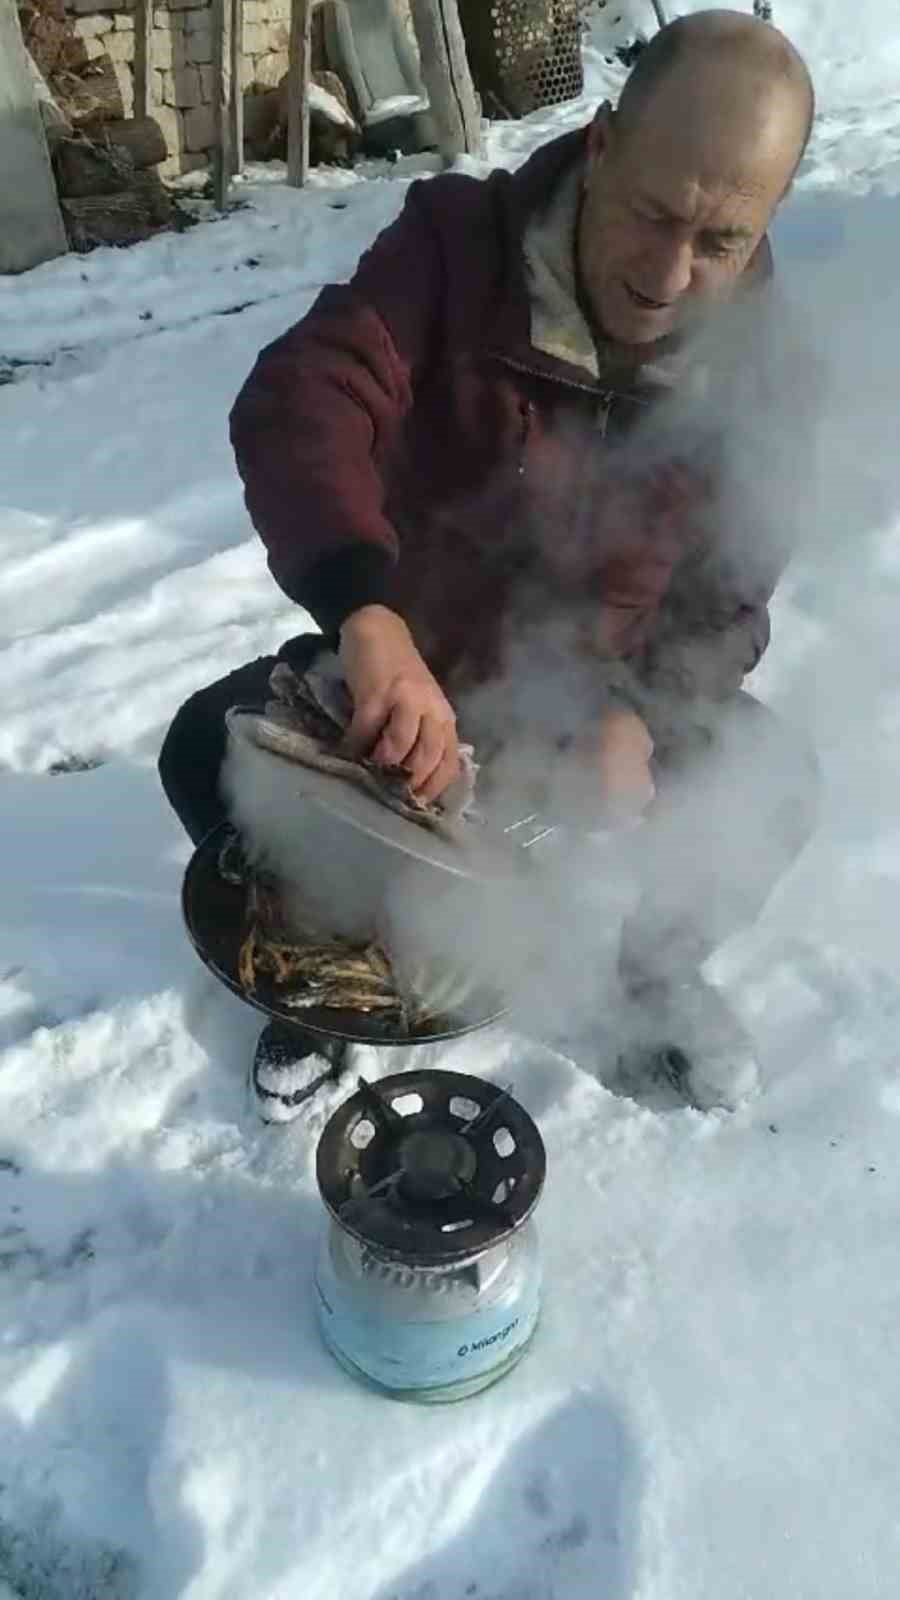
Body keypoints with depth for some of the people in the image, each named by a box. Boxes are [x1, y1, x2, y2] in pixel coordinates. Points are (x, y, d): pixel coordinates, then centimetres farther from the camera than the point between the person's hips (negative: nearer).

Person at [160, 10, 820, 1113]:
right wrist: (368, 614, -57)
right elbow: (298, 402, -37)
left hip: (605, 687, 1)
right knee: (209, 755, -21)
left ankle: (663, 970, 14)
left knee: (769, 792, -21)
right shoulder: (456, 243, -22)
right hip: (406, 657, -1)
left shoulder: (751, 364, -13)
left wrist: (643, 715, -30)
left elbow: (728, 591, -8)